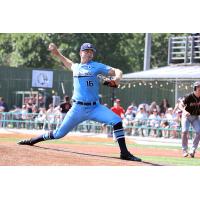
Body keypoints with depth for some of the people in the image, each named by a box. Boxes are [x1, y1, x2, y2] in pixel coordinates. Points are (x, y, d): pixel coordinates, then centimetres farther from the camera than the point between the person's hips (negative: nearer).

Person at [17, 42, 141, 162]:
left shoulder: (97, 66, 3)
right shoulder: (76, 67, 13)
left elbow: (117, 71, -6)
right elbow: (69, 64, 39)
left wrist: (117, 78, -27)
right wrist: (57, 53, 30)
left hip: (94, 108, -2)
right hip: (78, 109, 2)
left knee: (116, 121, -24)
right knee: (59, 134, 2)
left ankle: (124, 153, -20)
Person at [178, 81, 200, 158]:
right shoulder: (189, 97, -23)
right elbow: (180, 105, -28)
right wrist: (184, 111, -48)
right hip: (186, 116, -4)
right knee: (185, 131, -18)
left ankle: (192, 150, -4)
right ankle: (184, 150, -4)